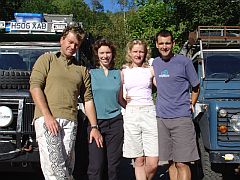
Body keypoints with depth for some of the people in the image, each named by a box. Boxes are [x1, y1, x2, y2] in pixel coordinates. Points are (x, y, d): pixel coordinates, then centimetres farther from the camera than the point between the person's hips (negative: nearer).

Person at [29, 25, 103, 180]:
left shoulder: (82, 70, 21)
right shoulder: (47, 59, 10)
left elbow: (88, 99, 17)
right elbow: (35, 86, -1)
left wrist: (94, 127, 9)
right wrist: (47, 116, -12)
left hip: (70, 122, 3)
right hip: (46, 119, -3)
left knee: (67, 167, -2)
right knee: (53, 166, -16)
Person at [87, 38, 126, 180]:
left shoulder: (119, 74, 10)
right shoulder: (90, 73, 4)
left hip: (115, 122, 2)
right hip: (95, 122, -2)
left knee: (114, 164, 5)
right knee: (96, 166, -5)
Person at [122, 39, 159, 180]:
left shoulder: (150, 70, 9)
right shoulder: (124, 72, 10)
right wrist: (127, 105, -1)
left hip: (149, 114, 0)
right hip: (131, 116, 0)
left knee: (153, 163, -6)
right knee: (139, 161, 3)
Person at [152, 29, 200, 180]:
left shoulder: (184, 62, -3)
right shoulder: (154, 63, 10)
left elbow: (196, 87, 7)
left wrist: (191, 105, 5)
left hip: (181, 118, -4)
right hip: (161, 118, 4)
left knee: (182, 163, -5)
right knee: (171, 162, 11)